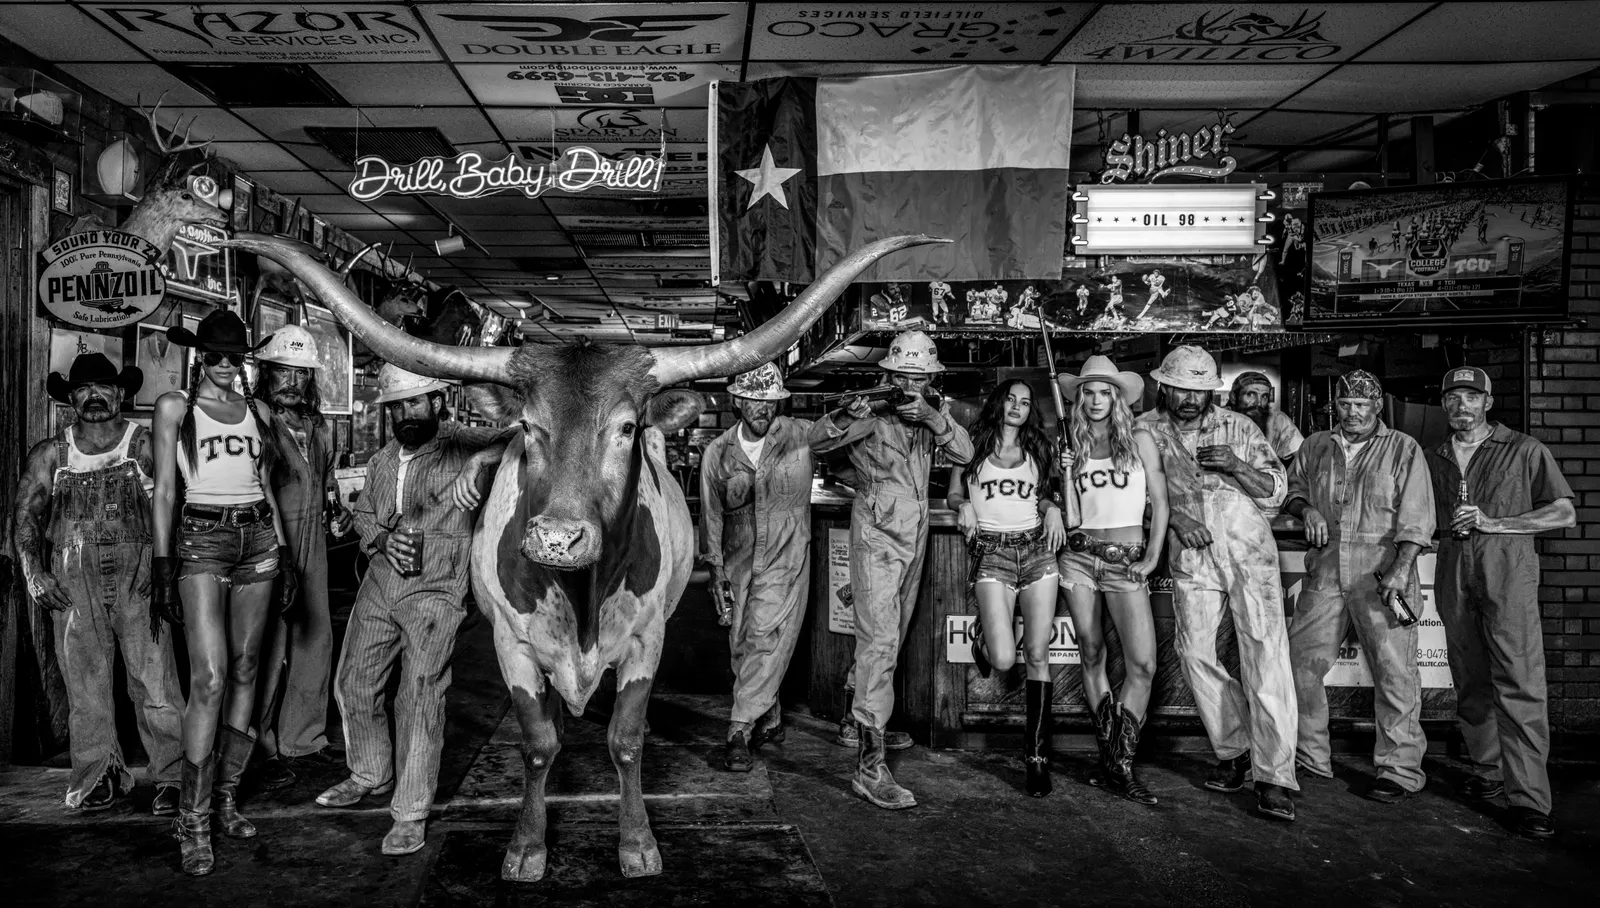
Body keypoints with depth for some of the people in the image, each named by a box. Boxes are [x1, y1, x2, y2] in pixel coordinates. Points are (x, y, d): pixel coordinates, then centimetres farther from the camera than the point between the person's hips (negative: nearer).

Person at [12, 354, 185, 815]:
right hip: (73, 580, 3)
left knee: (153, 678, -7)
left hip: (137, 574, -3)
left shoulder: (145, 445, 3)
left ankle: (172, 778, -1)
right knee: (84, 681, 4)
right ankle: (99, 776, 17)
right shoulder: (50, 454, 12)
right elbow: (26, 517, 13)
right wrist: (35, 574, -1)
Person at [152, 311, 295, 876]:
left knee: (245, 671, 6)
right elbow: (164, 492, -1)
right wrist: (163, 565, -7)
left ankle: (226, 795, 18)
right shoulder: (175, 406, 3)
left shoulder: (254, 410, 14)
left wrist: (284, 554, 12)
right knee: (210, 679, -14)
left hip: (258, 538, 5)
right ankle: (194, 821, -6)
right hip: (202, 539, -4)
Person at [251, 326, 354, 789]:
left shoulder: (318, 424, 14)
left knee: (315, 638, 12)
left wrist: (335, 511, 11)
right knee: (269, 644, -3)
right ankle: (261, 748, 10)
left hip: (312, 542, 7)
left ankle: (304, 736, 26)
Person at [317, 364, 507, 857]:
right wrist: (382, 540, -2)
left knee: (420, 700, -6)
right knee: (353, 685, 16)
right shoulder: (382, 460, 12)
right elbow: (363, 513, 19)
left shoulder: (465, 448, -9)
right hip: (378, 586, 7)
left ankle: (411, 815, 8)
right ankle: (371, 775, 40)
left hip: (435, 591, -7)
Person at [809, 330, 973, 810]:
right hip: (878, 539, -7)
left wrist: (934, 418, -24)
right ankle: (869, 766, -15)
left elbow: (964, 453, -8)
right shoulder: (873, 414, -11)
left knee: (888, 637, 20)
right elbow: (817, 441, -19)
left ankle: (856, 721, 41)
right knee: (880, 643, -14)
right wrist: (846, 415, -38)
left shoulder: (936, 412, 6)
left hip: (915, 537, 7)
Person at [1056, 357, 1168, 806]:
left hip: (1126, 558, -2)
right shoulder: (1074, 445, 11)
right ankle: (1108, 755, 16)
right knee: (1091, 655, 5)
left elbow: (1160, 502, 4)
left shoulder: (1139, 439, 4)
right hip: (1080, 554, 3)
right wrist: (1063, 475, -1)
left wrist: (1152, 557, -3)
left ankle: (1122, 765, -4)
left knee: (1143, 663, -13)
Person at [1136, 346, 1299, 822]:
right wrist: (1176, 514, -11)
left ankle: (1273, 777, -9)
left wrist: (1235, 465, -11)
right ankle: (1233, 751, 16)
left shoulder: (1238, 427, 7)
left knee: (1265, 652, -11)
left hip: (1250, 552, -1)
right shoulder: (1146, 430, 7)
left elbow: (1276, 491, 7)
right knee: (1195, 651, -4)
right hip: (1191, 558, 1)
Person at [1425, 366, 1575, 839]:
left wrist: (1494, 523, -7)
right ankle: (1488, 772, 19)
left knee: (1519, 685, -11)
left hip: (1508, 572, -4)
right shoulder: (1434, 459, 17)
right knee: (1471, 684, 7)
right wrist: (1448, 523, 4)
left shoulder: (1525, 451, 5)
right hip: (1453, 575, 4)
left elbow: (1565, 514, 2)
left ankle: (1528, 798, -11)